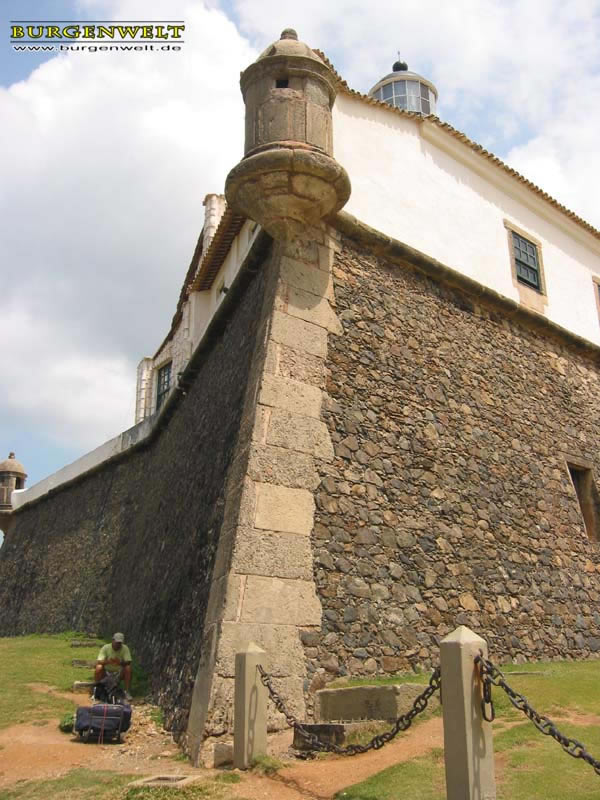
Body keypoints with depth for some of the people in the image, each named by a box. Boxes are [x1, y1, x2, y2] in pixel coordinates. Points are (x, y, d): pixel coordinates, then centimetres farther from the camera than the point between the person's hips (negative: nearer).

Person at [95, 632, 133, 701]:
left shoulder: (125, 648, -12)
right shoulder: (105, 648, -13)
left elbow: (128, 662, -19)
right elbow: (98, 662, -22)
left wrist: (120, 663, -41)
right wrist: (107, 661, -43)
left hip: (119, 673, 1)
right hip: (106, 672, -1)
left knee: (128, 668, -27)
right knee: (99, 667, -29)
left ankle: (127, 692, -18)